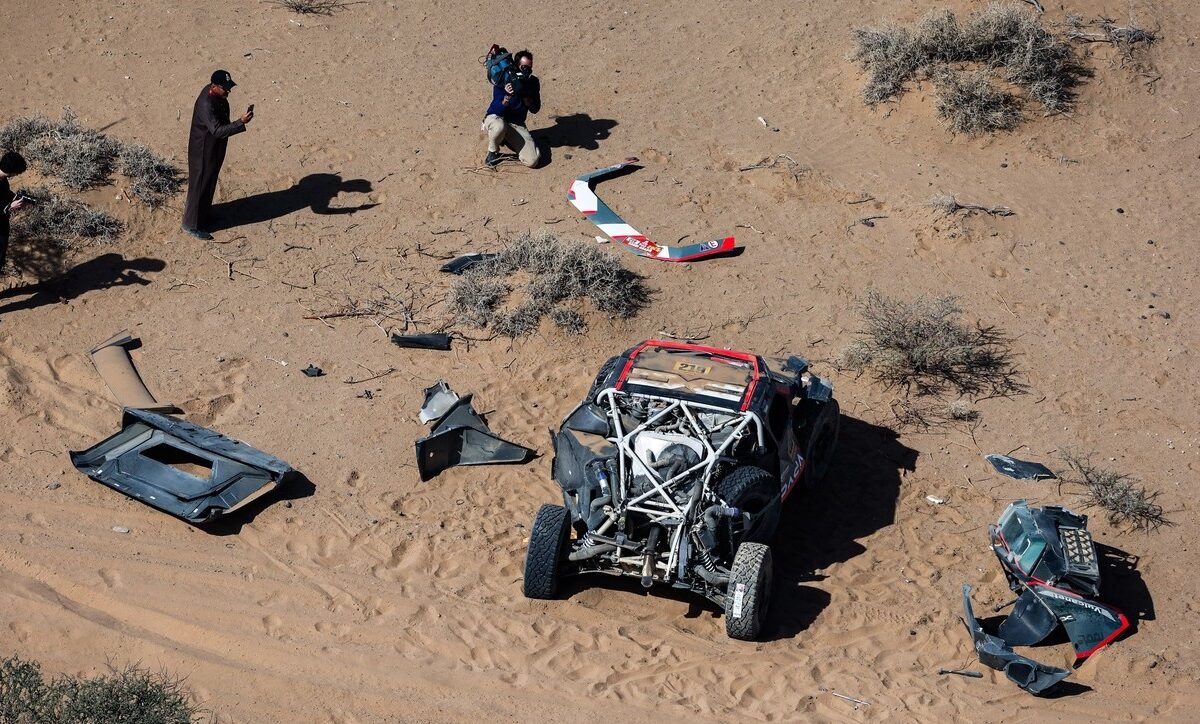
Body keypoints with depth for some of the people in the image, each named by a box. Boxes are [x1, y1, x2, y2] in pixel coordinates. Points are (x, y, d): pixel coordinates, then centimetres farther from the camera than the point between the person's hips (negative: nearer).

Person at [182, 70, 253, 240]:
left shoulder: (216, 93, -5)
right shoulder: (206, 105, -35)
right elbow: (217, 131, -40)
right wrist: (241, 122, -47)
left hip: (215, 149, 9)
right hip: (203, 151, -9)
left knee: (210, 181, 26)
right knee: (199, 186, 6)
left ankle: (204, 212, 47)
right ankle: (192, 225, 20)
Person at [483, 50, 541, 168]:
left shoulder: (533, 82, -4)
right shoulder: (502, 81, -16)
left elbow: (535, 109, -4)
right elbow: (497, 110, -21)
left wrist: (526, 96, -24)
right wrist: (507, 97, -41)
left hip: (517, 124, 4)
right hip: (496, 118, -4)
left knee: (532, 161, -16)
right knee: (499, 127, -45)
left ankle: (507, 140, 13)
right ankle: (493, 153, -10)